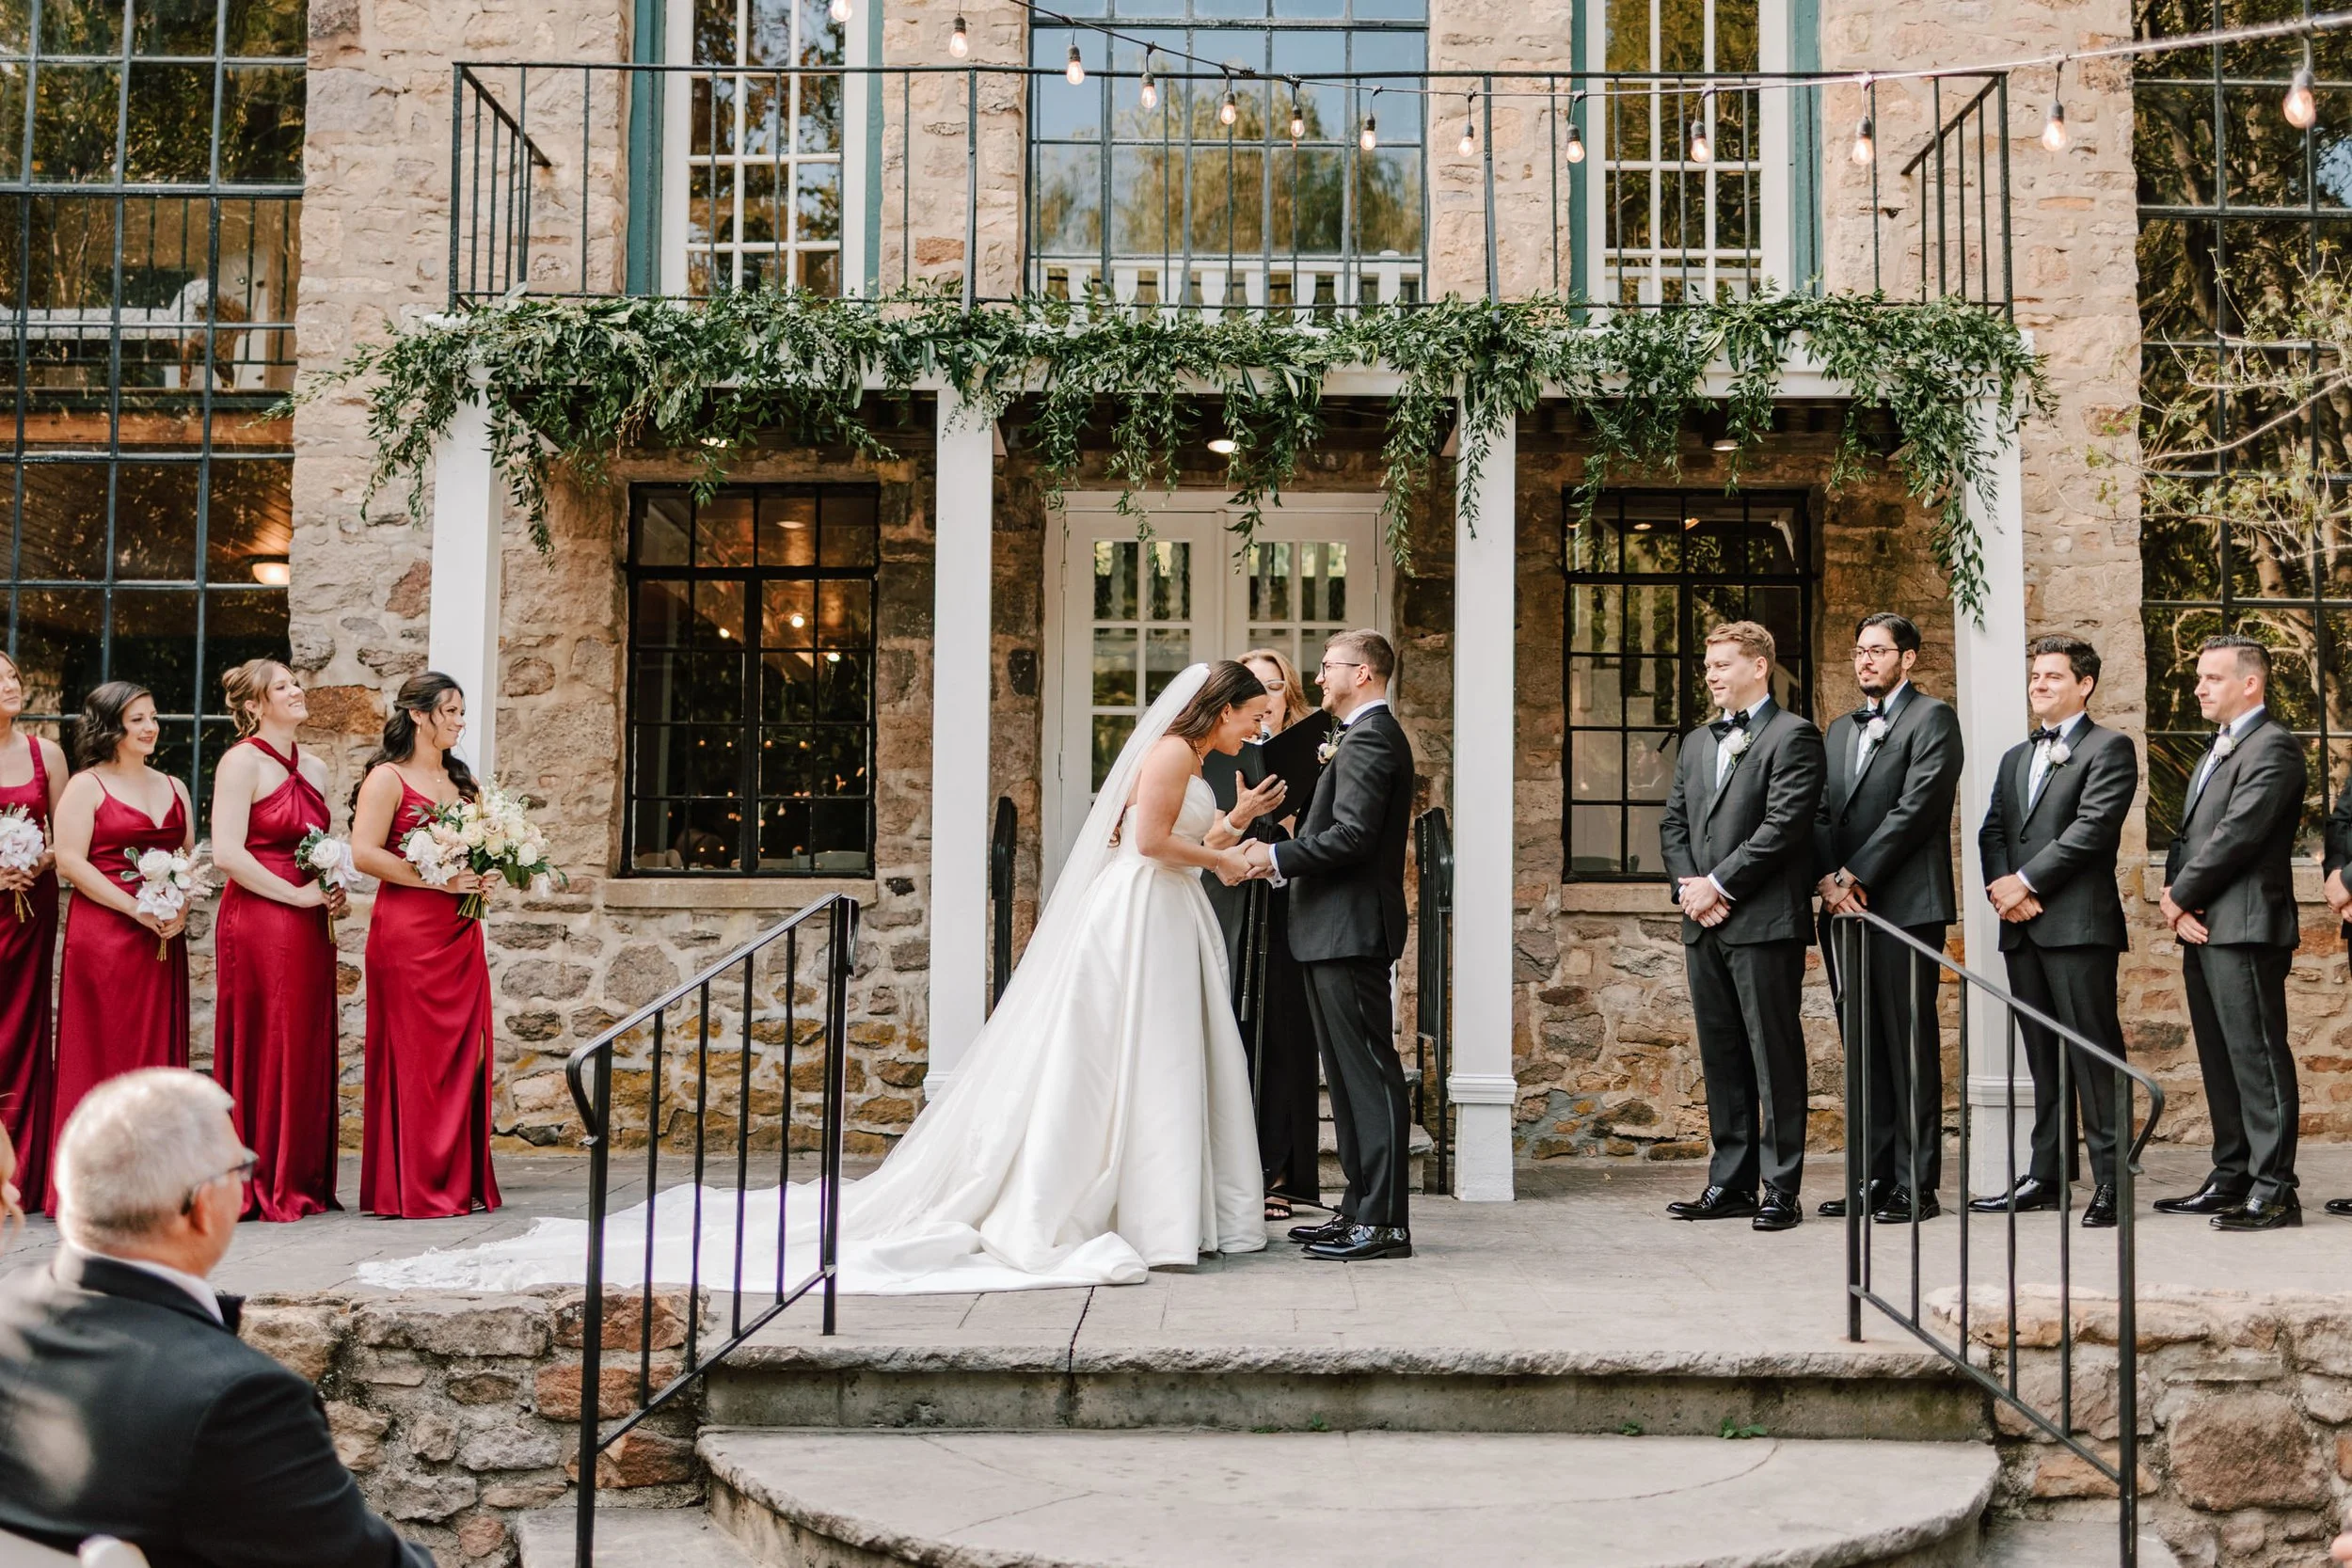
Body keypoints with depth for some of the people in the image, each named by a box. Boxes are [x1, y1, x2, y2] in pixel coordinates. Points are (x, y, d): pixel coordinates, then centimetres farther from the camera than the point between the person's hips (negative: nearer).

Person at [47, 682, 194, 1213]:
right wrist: (138, 910, -15)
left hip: (164, 941, 5)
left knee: (159, 1053, 4)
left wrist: (181, 910, -3)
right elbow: (70, 861, -10)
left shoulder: (173, 789, 17)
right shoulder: (87, 786, 0)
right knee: (103, 1054, -4)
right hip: (103, 935, -5)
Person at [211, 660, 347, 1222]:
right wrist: (297, 895, -13)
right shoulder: (243, 761, -6)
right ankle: (256, 1188, 3)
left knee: (307, 1053, 7)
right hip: (257, 920, -7)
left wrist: (335, 891, 8)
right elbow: (227, 854, -15)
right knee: (262, 1050, -4)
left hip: (308, 926, 7)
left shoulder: (313, 769, 17)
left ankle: (302, 1183, 14)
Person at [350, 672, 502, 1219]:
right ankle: (412, 1188, 1)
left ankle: (460, 1180, 11)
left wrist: (487, 877, 6)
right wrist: (438, 879, -16)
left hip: (460, 932, 7)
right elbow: (365, 853, -13)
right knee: (414, 1056, -5)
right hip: (407, 932, -7)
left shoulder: (464, 780, 18)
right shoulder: (388, 777, -3)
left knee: (464, 1053, 5)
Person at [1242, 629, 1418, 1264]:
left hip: (1351, 930, -11)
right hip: (1343, 931, 11)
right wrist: (1284, 860, 12)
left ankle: (1382, 1221, -7)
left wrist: (1280, 858, -12)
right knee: (1352, 1073, 13)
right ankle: (1361, 1209, 18)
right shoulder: (1369, 735, 21)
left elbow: (1352, 834, -22)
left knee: (1369, 1073, -9)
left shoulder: (1369, 737, -12)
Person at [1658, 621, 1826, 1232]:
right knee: (1721, 1057, 10)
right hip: (1705, 926, 7)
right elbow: (1673, 823, 16)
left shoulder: (1792, 736, -4)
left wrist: (1719, 884, -13)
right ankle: (1730, 1183, 16)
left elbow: (1784, 825, -13)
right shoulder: (1696, 743, 20)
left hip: (1765, 922, -7)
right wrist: (1687, 886, -1)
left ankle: (1781, 1188, 1)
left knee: (1775, 1055, -3)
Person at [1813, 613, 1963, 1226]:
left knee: (1910, 1047, -5)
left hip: (1904, 905, -7)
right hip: (1845, 907, 7)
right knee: (1863, 1049, 8)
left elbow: (1918, 806, -11)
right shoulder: (1839, 730, 22)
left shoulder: (1932, 718, 0)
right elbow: (1821, 813, 14)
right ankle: (1874, 1178, 14)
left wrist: (1856, 876, -13)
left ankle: (1915, 1186, -1)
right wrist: (1827, 879, -4)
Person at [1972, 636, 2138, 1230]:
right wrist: (2001, 886, -4)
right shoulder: (2015, 758, 23)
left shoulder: (2109, 749, 0)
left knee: (2093, 1052, -7)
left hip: (2079, 924, -7)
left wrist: (2025, 882, -13)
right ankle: (2046, 1175, 15)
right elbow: (1992, 831, 15)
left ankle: (2109, 1180, -4)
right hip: (2022, 927, 7)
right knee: (2044, 1058, 11)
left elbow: (2092, 827, -12)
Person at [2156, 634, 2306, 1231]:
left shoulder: (2274, 747, -9)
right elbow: (2188, 837, 17)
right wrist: (2176, 904, 0)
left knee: (2258, 1060, -7)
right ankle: (2230, 1180, 20)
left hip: (2245, 930, -10)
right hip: (2202, 932, 10)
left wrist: (2181, 897, -8)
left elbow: (2238, 834, -17)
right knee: (2219, 1062, 13)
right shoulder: (2216, 752, 22)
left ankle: (2273, 1192, -4)